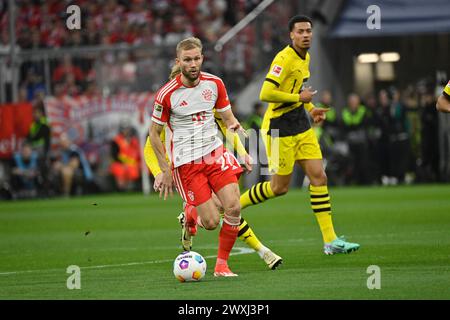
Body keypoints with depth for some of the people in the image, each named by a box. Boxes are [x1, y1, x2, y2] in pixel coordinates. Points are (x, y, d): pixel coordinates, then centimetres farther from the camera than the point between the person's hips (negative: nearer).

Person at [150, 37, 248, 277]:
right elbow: (154, 133, 1)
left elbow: (228, 118, 14)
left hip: (215, 152, 4)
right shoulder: (167, 94, -9)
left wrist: (234, 126, -11)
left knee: (233, 208, -15)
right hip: (185, 162, -4)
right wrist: (165, 170, -2)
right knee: (211, 222, -10)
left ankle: (222, 264, 3)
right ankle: (191, 215, 28)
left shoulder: (214, 84, 2)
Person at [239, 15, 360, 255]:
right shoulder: (284, 59, -18)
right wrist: (299, 98, -18)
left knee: (319, 177, -1)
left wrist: (310, 108, 12)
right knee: (280, 187, 0)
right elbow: (266, 94, -26)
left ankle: (330, 241, -1)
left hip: (300, 124, 8)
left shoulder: (305, 57, 11)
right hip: (279, 128, -8)